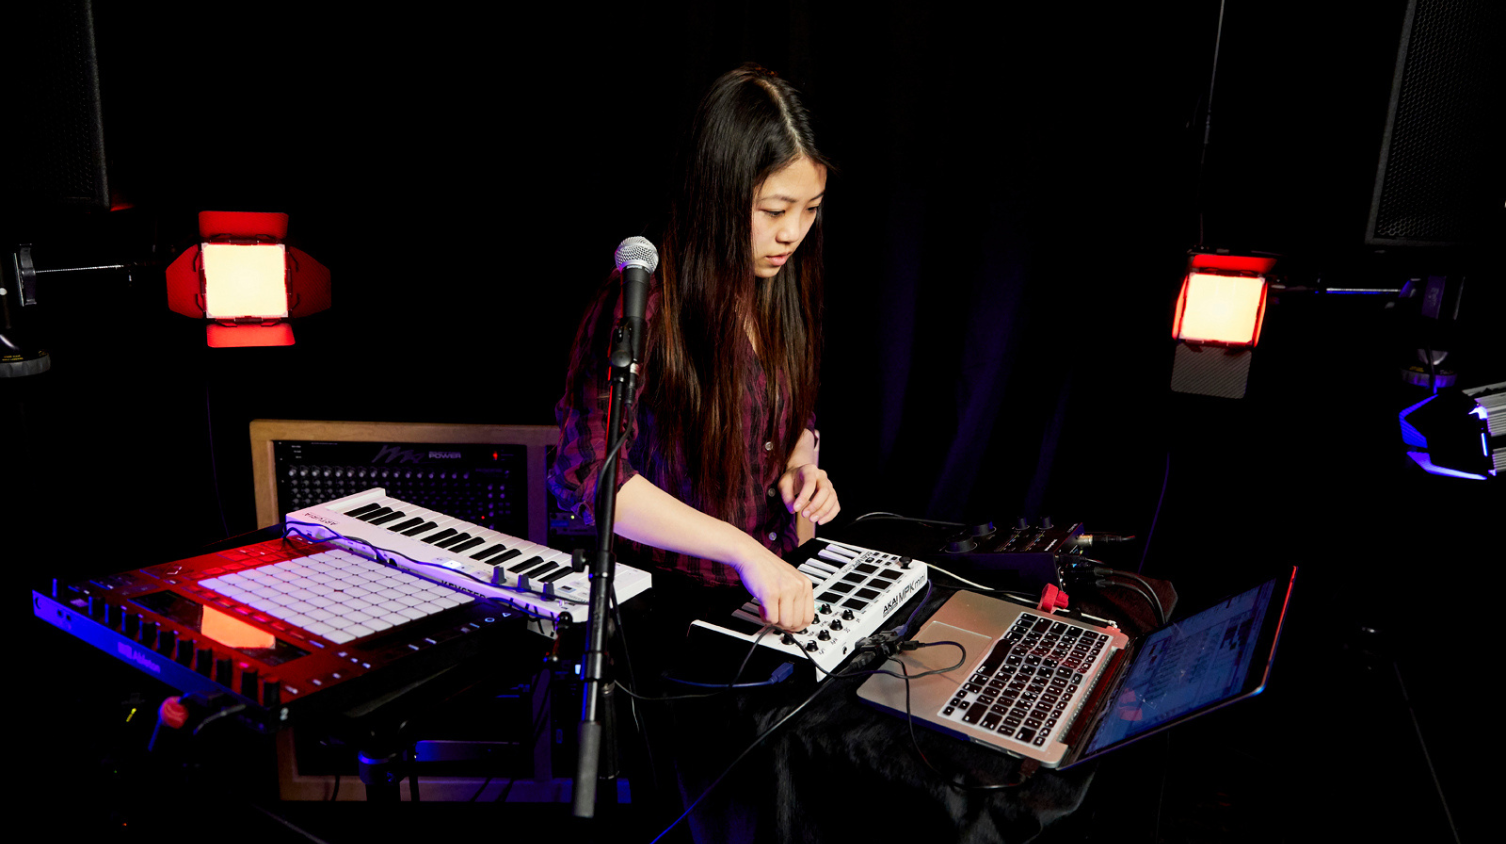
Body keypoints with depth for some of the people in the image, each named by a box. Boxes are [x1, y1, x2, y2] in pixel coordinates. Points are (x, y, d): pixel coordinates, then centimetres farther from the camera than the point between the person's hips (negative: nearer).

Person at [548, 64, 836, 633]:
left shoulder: (784, 289, 4)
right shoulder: (646, 304, -18)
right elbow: (589, 473, -24)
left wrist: (801, 468, -3)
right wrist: (744, 549, -30)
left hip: (783, 571, 5)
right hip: (668, 589, -5)